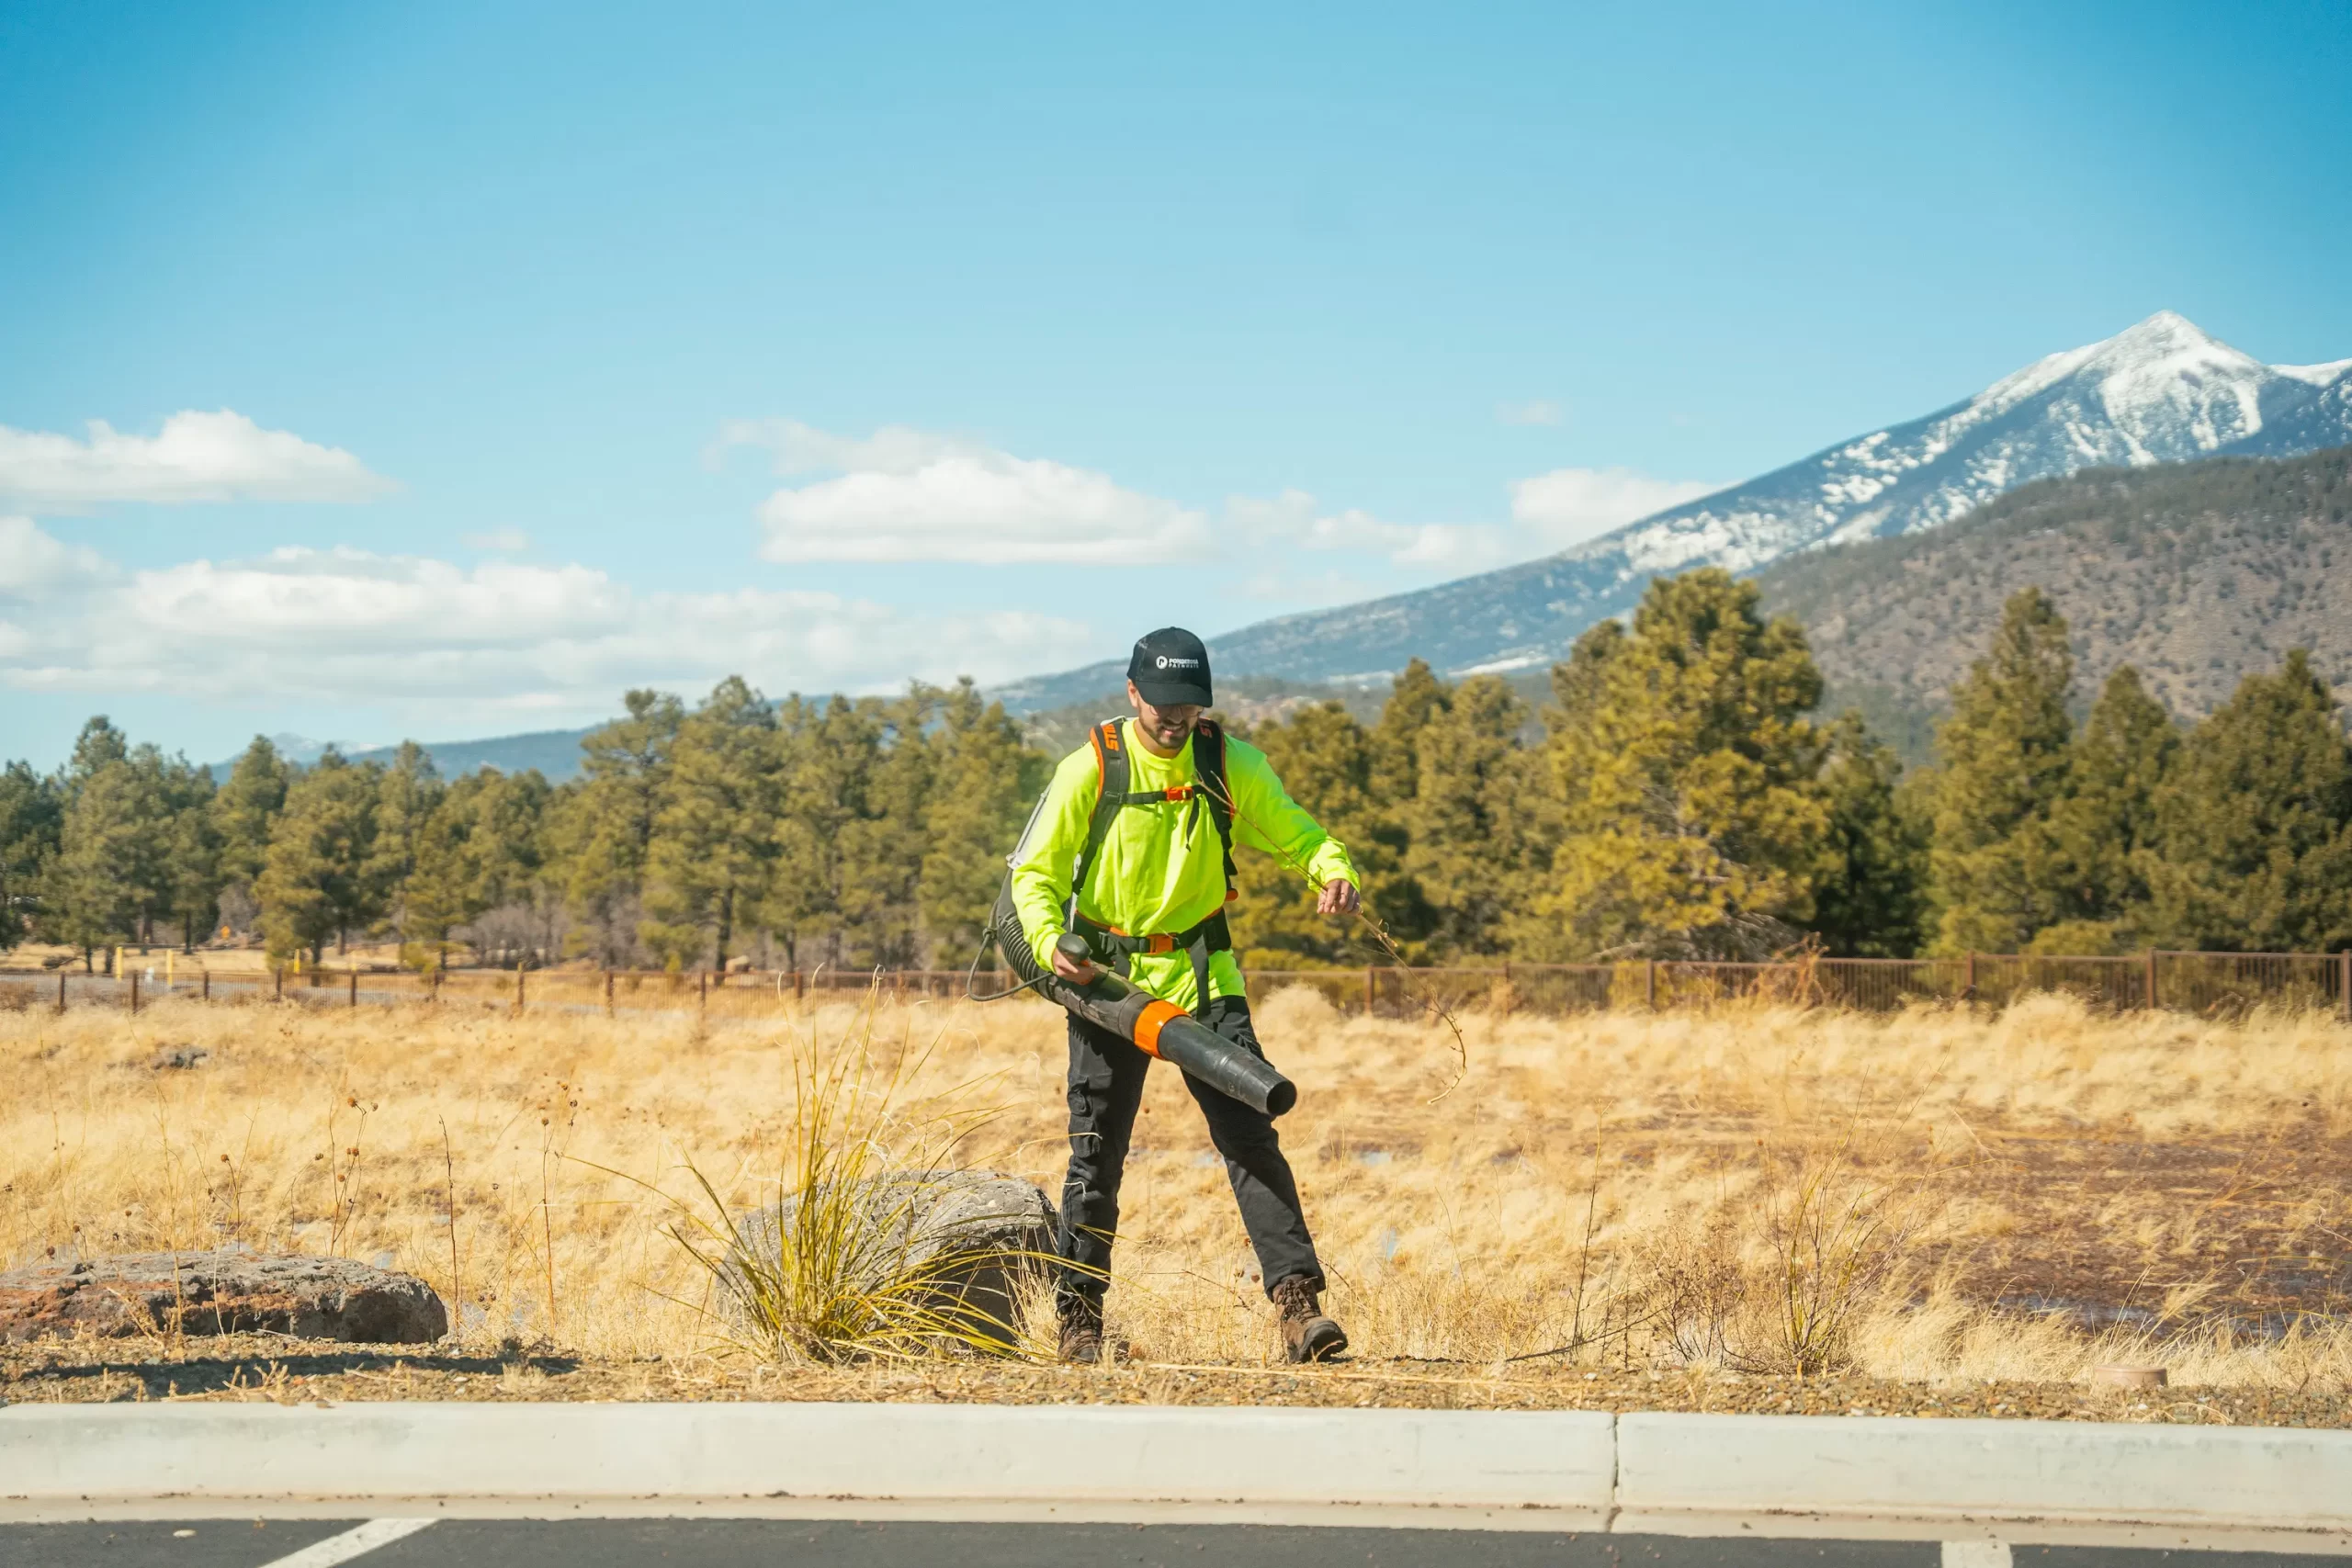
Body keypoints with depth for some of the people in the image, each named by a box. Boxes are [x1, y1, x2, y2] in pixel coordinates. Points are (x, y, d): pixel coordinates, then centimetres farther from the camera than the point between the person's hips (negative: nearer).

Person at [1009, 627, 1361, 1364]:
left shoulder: (1231, 763, -1)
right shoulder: (1091, 769, -7)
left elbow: (1295, 834, 6)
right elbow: (1034, 873, -3)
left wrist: (1335, 872, -17)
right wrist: (1050, 942, -22)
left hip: (1203, 977, 1)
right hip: (1107, 979, -1)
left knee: (1250, 1136, -10)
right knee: (1097, 1153, 4)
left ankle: (1298, 1303, -12)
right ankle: (1079, 1317, 16)